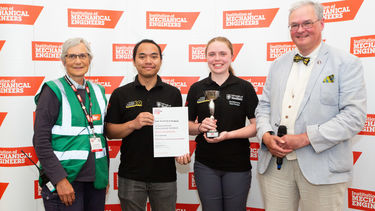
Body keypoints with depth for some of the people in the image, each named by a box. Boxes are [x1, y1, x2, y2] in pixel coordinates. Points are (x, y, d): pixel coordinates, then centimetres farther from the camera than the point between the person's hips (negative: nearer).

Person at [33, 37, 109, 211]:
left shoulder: (98, 91, 10)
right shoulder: (53, 91, -7)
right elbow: (41, 141, -12)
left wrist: (105, 174, 12)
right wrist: (60, 180, -18)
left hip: (96, 179, 5)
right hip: (65, 179, -5)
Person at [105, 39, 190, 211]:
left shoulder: (173, 93, 4)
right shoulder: (121, 94, 1)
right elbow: (110, 131, -1)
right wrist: (133, 124, -18)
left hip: (165, 175, 1)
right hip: (131, 176, 0)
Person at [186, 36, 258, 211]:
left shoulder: (245, 87, -2)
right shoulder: (197, 89, 4)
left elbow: (256, 126, -5)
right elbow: (187, 125, 7)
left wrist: (228, 134, -19)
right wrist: (200, 127, -14)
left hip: (237, 165, -1)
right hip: (205, 165, 2)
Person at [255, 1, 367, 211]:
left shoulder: (347, 64, -3)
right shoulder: (279, 64, 13)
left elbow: (355, 116, -11)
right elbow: (264, 105, 14)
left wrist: (305, 138, -17)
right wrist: (266, 136, -6)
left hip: (321, 169, -4)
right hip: (275, 163, 4)